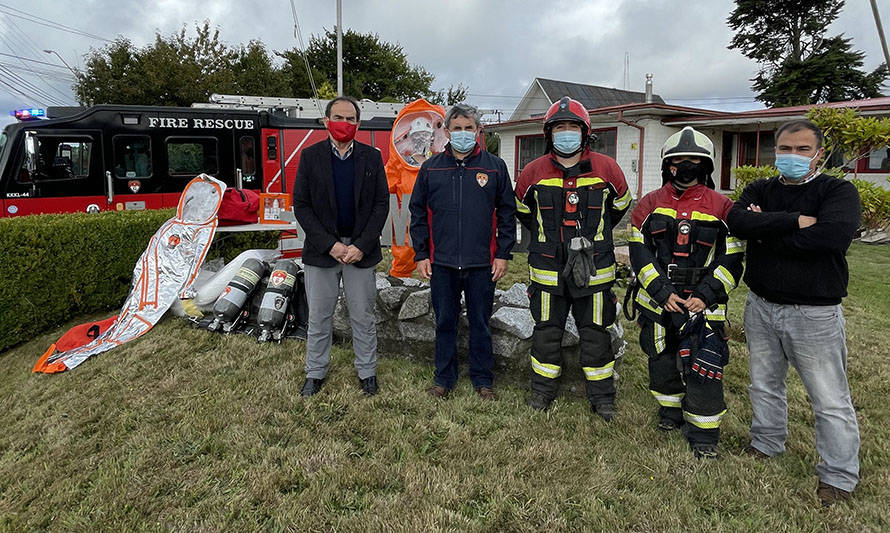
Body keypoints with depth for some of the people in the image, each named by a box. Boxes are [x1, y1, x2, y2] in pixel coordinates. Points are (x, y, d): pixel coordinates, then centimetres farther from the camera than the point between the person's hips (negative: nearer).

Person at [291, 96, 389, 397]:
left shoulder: (372, 157, 3)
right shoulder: (310, 156, 1)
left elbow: (381, 204, 0)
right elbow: (301, 205, -2)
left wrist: (361, 246, -11)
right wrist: (330, 245, -12)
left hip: (361, 249, 0)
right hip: (321, 249, 0)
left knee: (363, 317, 10)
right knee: (319, 317, 9)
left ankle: (367, 372, 25)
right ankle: (315, 373, 26)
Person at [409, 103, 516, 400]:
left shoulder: (495, 167, 3)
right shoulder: (430, 169, 6)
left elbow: (507, 213, 5)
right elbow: (418, 214, 8)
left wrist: (503, 254, -1)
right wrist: (421, 255, 3)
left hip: (482, 264, -1)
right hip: (442, 263, 1)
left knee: (480, 323, 10)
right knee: (445, 322, 11)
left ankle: (483, 379, 25)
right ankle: (444, 378, 27)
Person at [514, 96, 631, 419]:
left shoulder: (606, 169, -2)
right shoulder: (534, 172, -1)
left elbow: (620, 205, 16)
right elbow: (522, 210, 16)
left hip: (594, 268, 0)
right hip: (548, 268, 1)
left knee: (596, 334, 9)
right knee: (546, 332, 11)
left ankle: (602, 397, 26)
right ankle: (543, 390, 29)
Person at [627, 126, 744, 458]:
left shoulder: (722, 207, 0)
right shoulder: (650, 204, 4)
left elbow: (731, 258, -2)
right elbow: (639, 253, -2)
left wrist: (706, 296, -14)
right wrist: (662, 292, -12)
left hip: (701, 304, -2)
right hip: (656, 301, 2)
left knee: (703, 368, -3)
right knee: (661, 359, 15)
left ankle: (703, 434, 14)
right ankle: (670, 409, 39)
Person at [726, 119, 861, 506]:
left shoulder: (839, 191, -6)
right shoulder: (759, 191, 6)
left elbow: (832, 236, -26)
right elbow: (737, 221, -15)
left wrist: (764, 231, -16)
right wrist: (793, 221, -23)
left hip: (814, 313, -4)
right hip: (761, 306, 5)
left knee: (830, 400, 5)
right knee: (764, 384, 19)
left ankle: (839, 477, 21)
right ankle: (766, 445, 39)